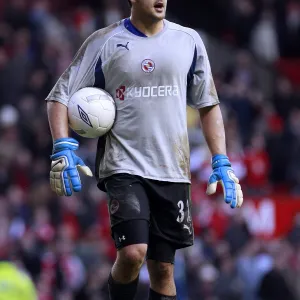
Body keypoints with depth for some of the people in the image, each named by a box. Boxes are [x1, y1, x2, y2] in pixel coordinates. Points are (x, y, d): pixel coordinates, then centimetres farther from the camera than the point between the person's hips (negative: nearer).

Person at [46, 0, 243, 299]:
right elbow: (60, 97, 2)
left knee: (163, 269, 4)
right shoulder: (104, 42, 0)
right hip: (124, 167, -3)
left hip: (172, 171, 3)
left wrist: (221, 163, 8)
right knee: (133, 252, -22)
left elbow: (208, 104, 16)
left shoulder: (188, 41, 8)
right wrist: (63, 149, -13)